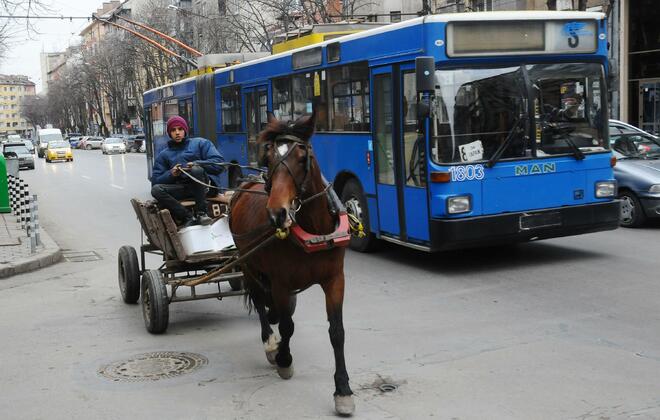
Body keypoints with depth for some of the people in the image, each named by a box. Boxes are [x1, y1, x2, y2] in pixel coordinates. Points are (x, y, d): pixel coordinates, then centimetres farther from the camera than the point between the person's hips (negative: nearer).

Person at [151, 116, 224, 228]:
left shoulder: (200, 143, 15)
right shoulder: (164, 154, 23)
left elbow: (219, 162, 2)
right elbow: (155, 181, 13)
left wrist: (197, 164, -12)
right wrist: (171, 174, -6)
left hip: (204, 186, -3)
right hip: (181, 188, 3)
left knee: (196, 170, -35)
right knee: (156, 190, -24)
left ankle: (201, 213, -28)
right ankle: (188, 217, -30)